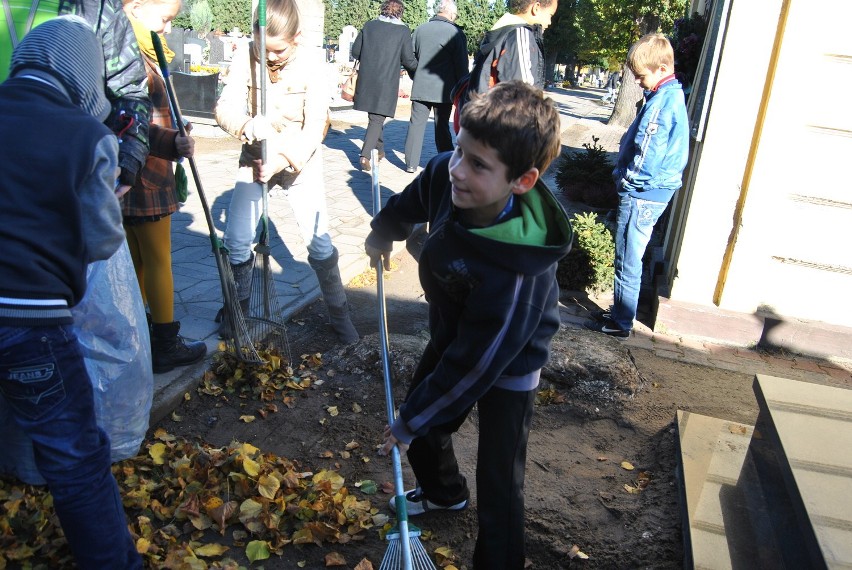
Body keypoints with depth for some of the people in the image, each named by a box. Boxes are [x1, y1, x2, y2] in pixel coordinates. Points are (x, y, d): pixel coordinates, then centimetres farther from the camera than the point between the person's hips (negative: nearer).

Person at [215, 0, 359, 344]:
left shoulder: (312, 63, -14)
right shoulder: (245, 58, -11)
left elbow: (316, 125, -18)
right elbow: (226, 106, -18)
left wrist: (285, 158, -32)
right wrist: (246, 125, -41)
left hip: (300, 162, -1)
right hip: (253, 159, 2)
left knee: (319, 241, -5)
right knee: (236, 241, 1)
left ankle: (339, 312, 14)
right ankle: (236, 310, 24)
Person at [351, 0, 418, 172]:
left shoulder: (369, 25, 4)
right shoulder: (403, 30, -5)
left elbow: (355, 51, 6)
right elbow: (408, 60, -5)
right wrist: (417, 69, 15)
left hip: (367, 80, 4)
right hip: (387, 82, -4)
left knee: (375, 117, 20)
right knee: (377, 119, 2)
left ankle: (379, 150, 33)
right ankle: (365, 155, -12)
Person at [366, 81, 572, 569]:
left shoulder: (519, 278, -44)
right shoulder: (448, 173, -25)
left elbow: (471, 368, -30)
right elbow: (415, 199, 3)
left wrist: (411, 422, -16)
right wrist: (385, 231, 21)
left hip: (506, 370, -7)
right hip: (451, 335, 7)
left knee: (499, 489, -1)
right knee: (422, 427, 25)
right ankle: (444, 492, 58)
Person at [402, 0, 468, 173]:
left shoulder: (420, 29, 5)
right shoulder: (455, 33, -8)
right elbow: (461, 65, -7)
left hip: (420, 87, 2)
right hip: (444, 89, -2)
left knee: (416, 124, 6)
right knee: (442, 126, 7)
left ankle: (411, 164, 5)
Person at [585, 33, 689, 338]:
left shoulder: (662, 101, -18)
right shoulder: (672, 96, 13)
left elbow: (646, 151, -21)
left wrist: (627, 178, -7)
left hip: (642, 194, -10)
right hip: (654, 191, 10)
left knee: (627, 261, 0)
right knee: (630, 259, 18)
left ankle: (621, 323, 11)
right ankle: (620, 312, 30)